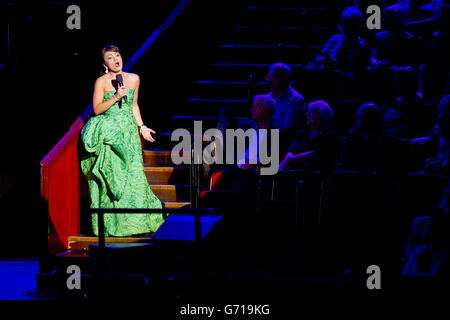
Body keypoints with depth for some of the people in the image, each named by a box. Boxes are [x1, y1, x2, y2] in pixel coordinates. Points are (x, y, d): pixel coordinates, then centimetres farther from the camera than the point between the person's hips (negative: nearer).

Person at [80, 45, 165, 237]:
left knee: (133, 173, -4)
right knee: (111, 175, -6)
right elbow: (97, 109, -6)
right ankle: (111, 223, -2)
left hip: (129, 131, 3)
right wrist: (116, 97, -15)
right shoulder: (101, 82, -2)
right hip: (108, 132, -3)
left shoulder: (133, 79, 10)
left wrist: (141, 127, 16)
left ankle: (134, 221, 4)